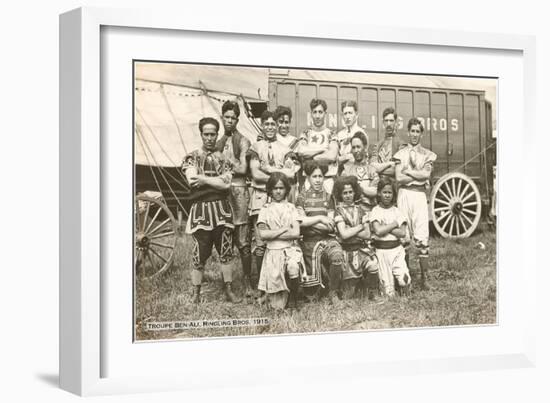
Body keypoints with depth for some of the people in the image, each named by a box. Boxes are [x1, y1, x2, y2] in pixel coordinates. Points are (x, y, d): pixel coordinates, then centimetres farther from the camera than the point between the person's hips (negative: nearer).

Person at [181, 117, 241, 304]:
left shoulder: (223, 159, 11)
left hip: (222, 208, 2)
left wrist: (203, 179, -9)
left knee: (226, 253, 5)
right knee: (199, 255, -1)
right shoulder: (191, 158, 6)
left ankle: (228, 291, 16)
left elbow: (226, 184, -5)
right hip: (200, 208, -2)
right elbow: (193, 182, -10)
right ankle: (196, 294, 9)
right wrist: (215, 180, -9)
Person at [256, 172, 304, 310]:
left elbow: (296, 233, -2)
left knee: (293, 268, -34)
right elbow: (262, 234, -5)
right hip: (273, 252, 0)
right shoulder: (265, 209, 7)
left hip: (291, 249, 1)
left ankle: (295, 300, -11)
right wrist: (285, 229, -7)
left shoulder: (291, 208, 9)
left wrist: (272, 234, -6)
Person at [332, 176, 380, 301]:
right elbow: (344, 234, -11)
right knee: (350, 289, -7)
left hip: (363, 248, 2)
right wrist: (361, 226, -3)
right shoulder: (338, 211, 1)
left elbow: (367, 235, 2)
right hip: (347, 251, -2)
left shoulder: (361, 210, 10)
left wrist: (350, 231, -7)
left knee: (373, 265, -31)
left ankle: (373, 295, -14)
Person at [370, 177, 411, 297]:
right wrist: (393, 225, -7)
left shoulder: (397, 211, 6)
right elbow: (378, 231, -17)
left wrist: (386, 228, -11)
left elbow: (402, 233, -5)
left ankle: (406, 297, 12)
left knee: (404, 280, -16)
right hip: (381, 250, -2)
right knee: (388, 292, -4)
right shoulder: (375, 211, -1)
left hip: (397, 249, 2)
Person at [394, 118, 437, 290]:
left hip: (420, 195, 0)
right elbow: (399, 178, -2)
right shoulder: (401, 153, 11)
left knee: (422, 238, -7)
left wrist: (408, 171, -3)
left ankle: (424, 278, -5)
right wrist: (419, 176, -3)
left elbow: (426, 174, -5)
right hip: (404, 194, 0)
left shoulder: (427, 155, 12)